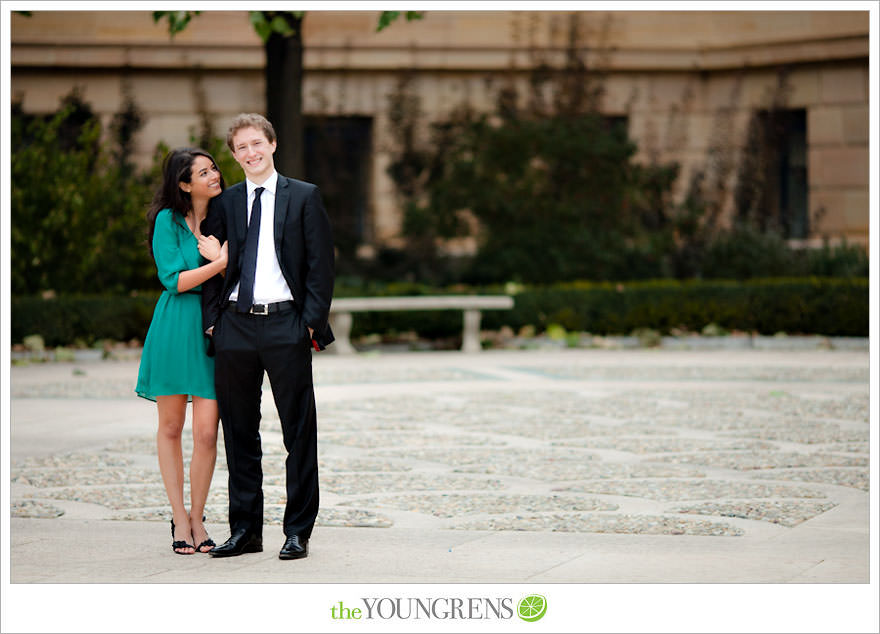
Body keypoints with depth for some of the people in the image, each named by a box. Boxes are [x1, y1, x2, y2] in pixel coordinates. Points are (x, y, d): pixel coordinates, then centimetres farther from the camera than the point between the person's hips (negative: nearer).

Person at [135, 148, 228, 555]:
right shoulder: (168, 220, -3)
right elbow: (174, 280, -9)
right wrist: (218, 264, -16)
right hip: (174, 330, -2)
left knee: (206, 432, -6)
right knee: (170, 427, 5)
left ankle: (197, 517, 8)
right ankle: (179, 519, 15)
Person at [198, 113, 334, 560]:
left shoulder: (304, 197, 4)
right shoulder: (224, 203, 12)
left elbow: (321, 264, 1)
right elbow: (211, 264, 13)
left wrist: (312, 322, -8)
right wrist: (211, 320, 2)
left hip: (285, 324, -3)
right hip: (235, 326, 3)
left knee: (298, 431, -1)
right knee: (239, 432, 7)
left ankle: (298, 531, 6)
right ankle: (244, 529, 15)